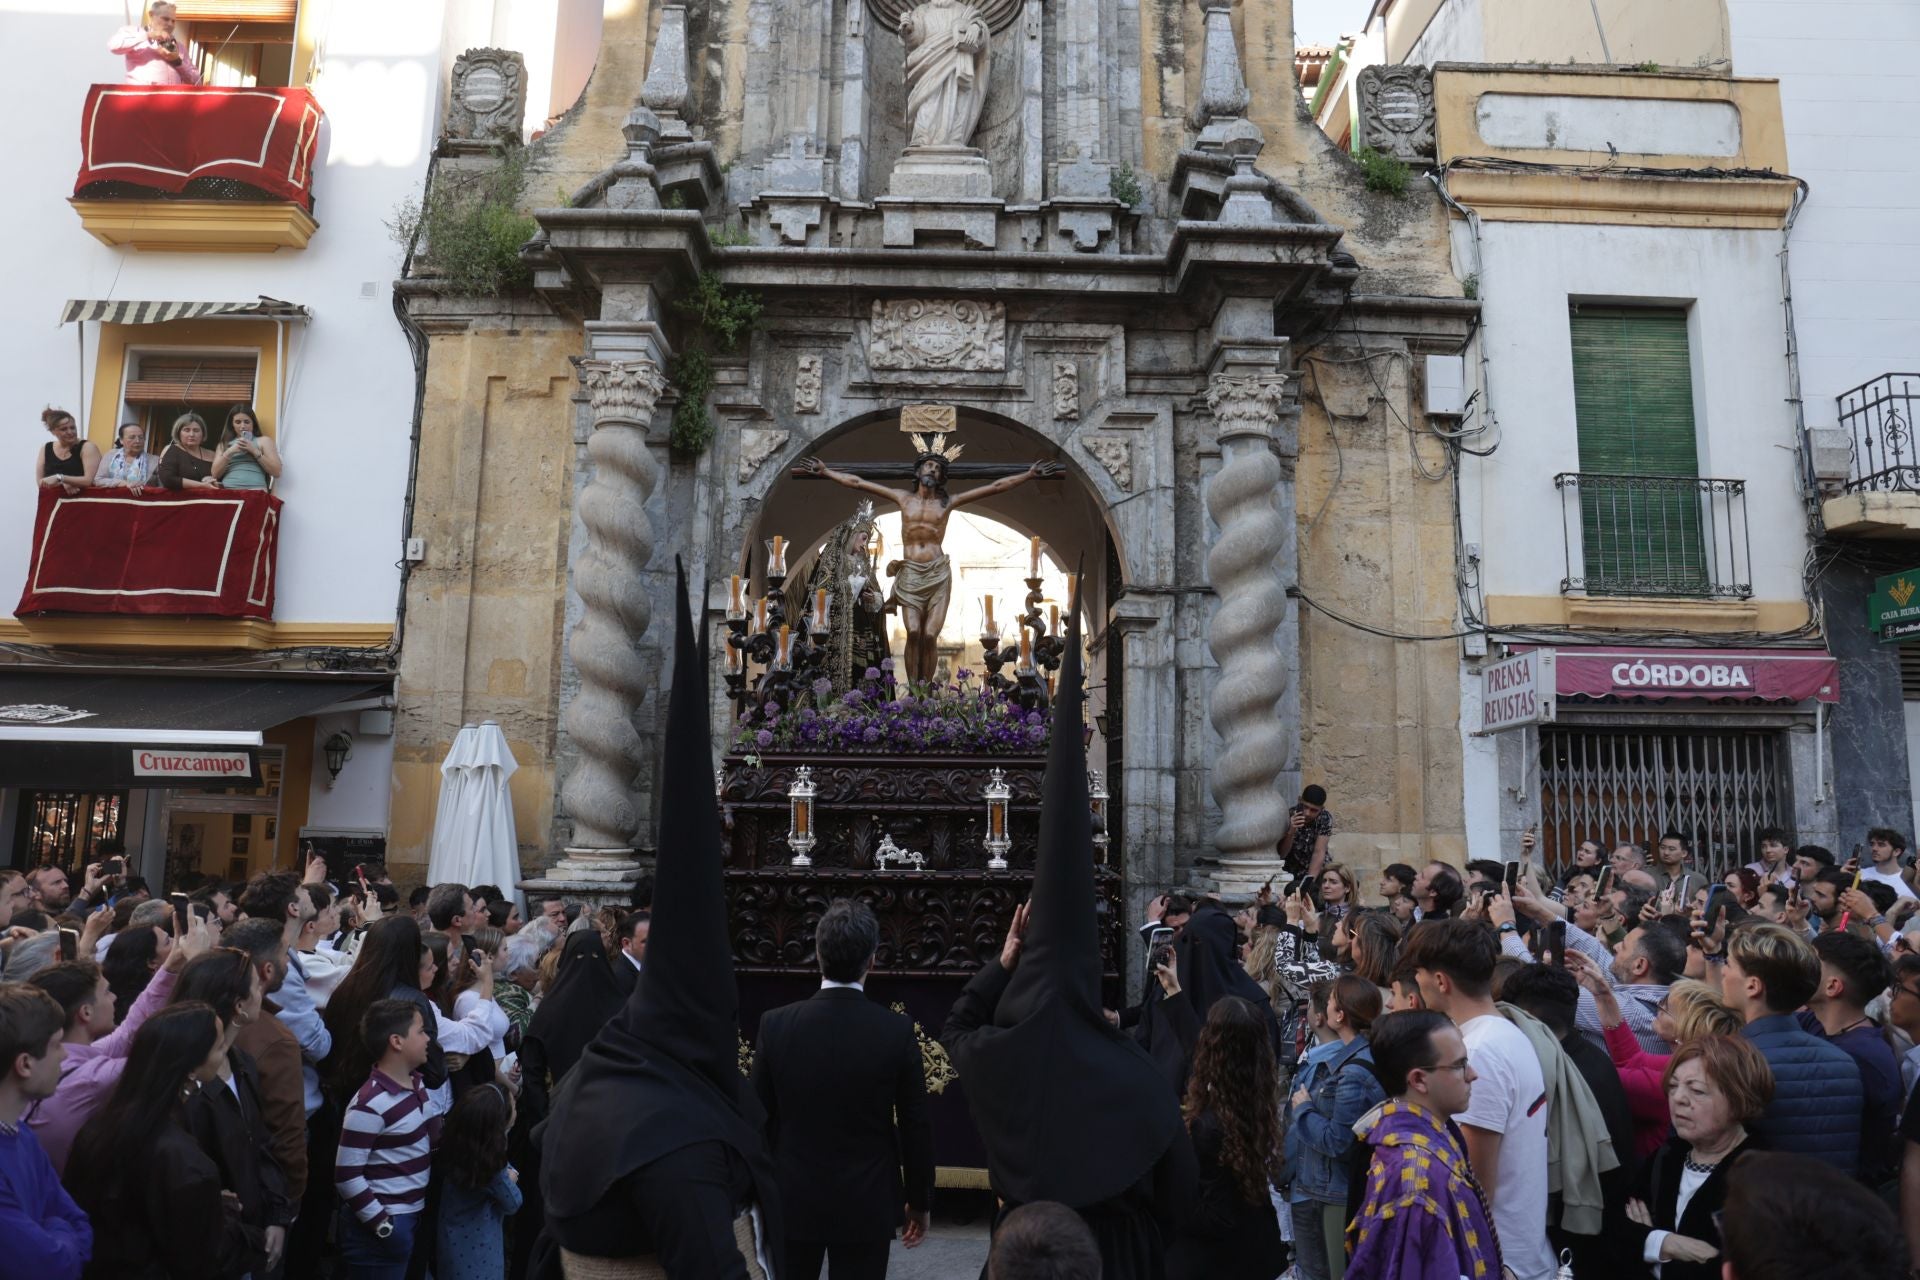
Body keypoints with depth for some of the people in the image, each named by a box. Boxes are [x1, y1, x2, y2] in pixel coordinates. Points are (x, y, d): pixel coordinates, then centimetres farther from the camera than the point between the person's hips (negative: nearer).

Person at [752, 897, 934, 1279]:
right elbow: (916, 1126, -6)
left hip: (792, 1201, 1)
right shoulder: (897, 1031, -14)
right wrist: (920, 1201, 7)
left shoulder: (775, 1024, -11)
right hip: (866, 1205, -1)